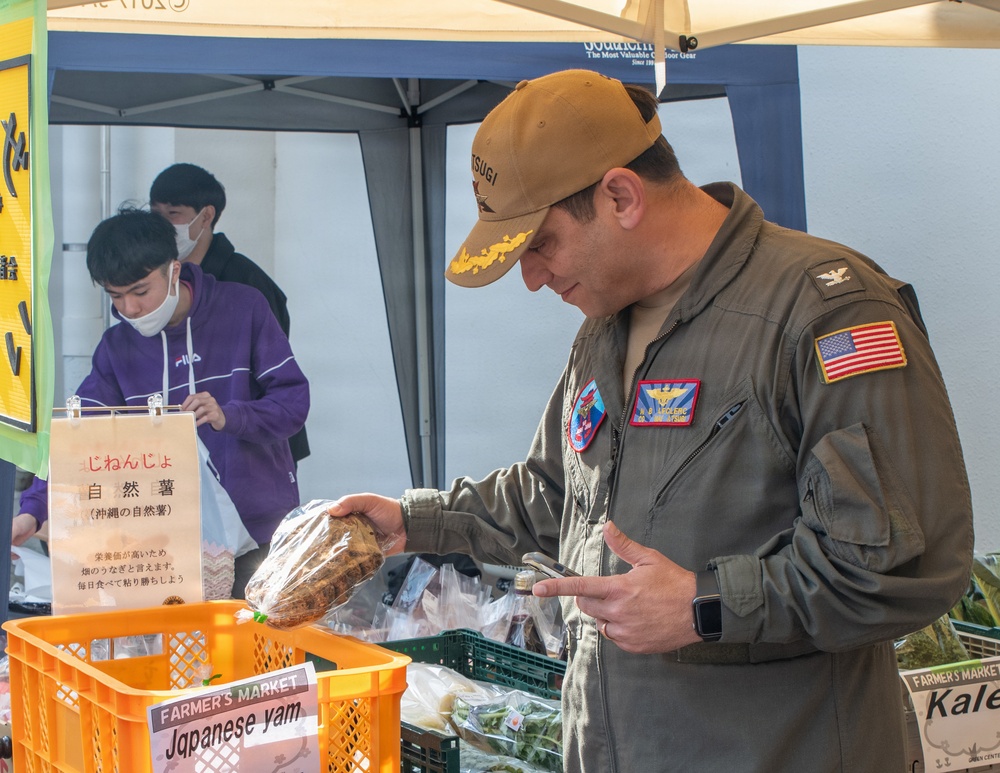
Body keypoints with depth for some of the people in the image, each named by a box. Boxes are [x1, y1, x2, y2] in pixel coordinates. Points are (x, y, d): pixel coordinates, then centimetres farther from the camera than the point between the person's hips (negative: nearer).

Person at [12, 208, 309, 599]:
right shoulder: (117, 346, 4)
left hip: (262, 530, -2)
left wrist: (229, 416, -24)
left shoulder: (244, 309, -4)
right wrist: (33, 509, -17)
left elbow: (294, 398, -5)